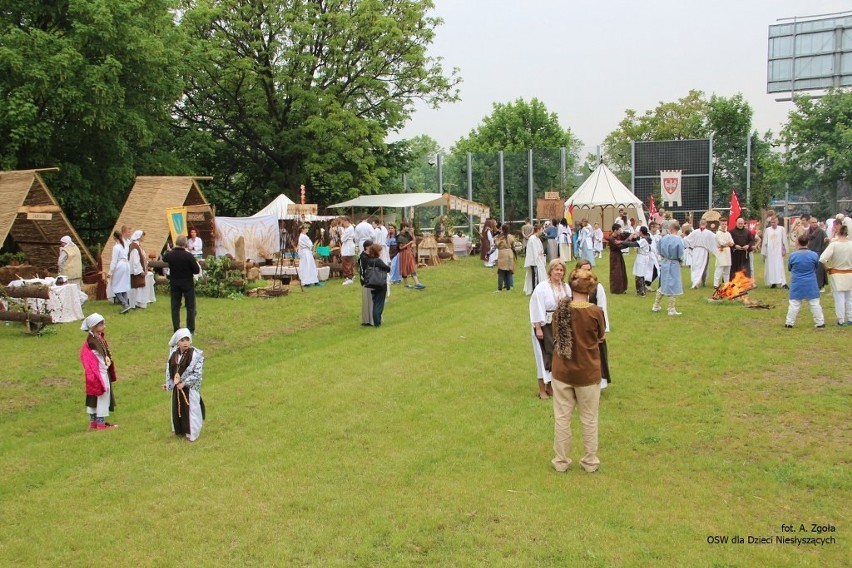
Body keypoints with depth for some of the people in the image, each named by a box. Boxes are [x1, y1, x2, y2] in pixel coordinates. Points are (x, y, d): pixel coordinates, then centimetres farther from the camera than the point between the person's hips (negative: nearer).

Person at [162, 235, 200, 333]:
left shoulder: (170, 254, -7)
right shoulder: (188, 255, -20)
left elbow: (164, 258, 19)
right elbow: (196, 270, -15)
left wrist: (172, 250, 26)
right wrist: (198, 265, 5)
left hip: (174, 284, 4)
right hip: (188, 284, -3)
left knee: (175, 307, 12)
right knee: (190, 307, 6)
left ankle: (176, 329, 13)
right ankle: (190, 329, 5)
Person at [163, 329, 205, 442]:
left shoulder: (196, 355, -18)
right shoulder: (174, 354, -1)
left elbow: (197, 374, -18)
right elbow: (170, 370, 11)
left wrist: (184, 383, -21)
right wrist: (168, 384, 6)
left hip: (190, 388, -5)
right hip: (177, 387, 5)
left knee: (190, 410, 4)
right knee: (178, 408, 17)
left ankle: (191, 433, 18)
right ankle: (180, 429, 36)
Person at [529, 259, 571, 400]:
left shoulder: (566, 288, 2)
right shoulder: (541, 287, -15)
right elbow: (536, 309, -15)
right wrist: (538, 328, -17)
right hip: (545, 327, -5)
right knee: (545, 356, 0)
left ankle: (550, 385, 27)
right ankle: (542, 389, 10)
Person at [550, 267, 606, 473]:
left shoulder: (560, 309, -10)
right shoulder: (595, 312, -16)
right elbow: (601, 337, -1)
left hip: (562, 372, 2)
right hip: (587, 373, -1)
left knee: (562, 418, 13)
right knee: (589, 419, 14)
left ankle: (561, 461, 21)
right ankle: (590, 462, 25)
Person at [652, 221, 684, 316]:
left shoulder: (663, 238, -6)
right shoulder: (679, 240, -18)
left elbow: (660, 252, 3)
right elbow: (680, 255, -12)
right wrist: (681, 260, 8)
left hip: (664, 264, 5)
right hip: (674, 265, -5)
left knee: (663, 286, 19)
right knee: (674, 287, 7)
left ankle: (656, 306, 26)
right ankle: (671, 309, 12)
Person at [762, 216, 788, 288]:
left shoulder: (781, 229, 1)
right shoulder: (767, 230, 6)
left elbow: (784, 241, 3)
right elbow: (764, 242, 8)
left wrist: (784, 250, -2)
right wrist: (763, 252, 6)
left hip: (778, 251, -2)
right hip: (769, 252, 2)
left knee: (780, 267, -9)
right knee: (770, 267, 1)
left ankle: (783, 283, -13)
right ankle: (772, 282, 8)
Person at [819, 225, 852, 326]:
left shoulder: (833, 244, -18)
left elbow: (822, 259, -21)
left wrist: (829, 265, -1)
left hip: (837, 275, -3)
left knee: (839, 298, 6)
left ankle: (841, 320, 12)